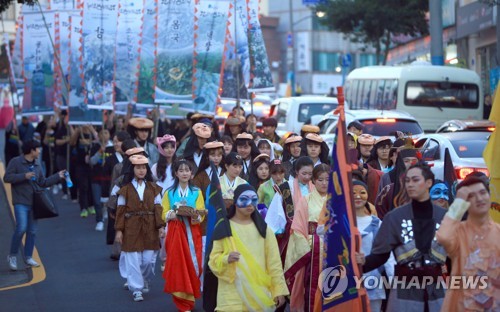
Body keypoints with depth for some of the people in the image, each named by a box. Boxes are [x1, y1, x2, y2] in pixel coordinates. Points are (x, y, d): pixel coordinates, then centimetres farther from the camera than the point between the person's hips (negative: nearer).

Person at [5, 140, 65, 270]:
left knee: (32, 231, 8)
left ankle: (28, 257, 19)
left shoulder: (37, 165, 13)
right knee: (21, 228, -18)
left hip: (34, 203, 7)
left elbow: (43, 183, 16)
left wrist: (58, 176, 11)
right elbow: (7, 178, -13)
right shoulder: (15, 162, -6)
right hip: (21, 202, -7)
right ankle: (12, 256, -2)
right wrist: (24, 176, -19)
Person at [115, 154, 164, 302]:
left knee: (149, 259, 1)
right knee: (133, 260, -4)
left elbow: (158, 208, 3)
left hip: (149, 228, 2)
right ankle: (136, 289, 5)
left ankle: (145, 281, 29)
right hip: (131, 228, -1)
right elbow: (120, 210, 1)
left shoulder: (153, 188, 7)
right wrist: (119, 230, -4)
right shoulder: (126, 189, 2)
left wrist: (160, 226, -6)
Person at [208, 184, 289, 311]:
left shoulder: (263, 229, 8)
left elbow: (273, 262, 6)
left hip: (260, 293, 2)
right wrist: (226, 259, -20)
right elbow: (214, 259, 2)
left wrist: (279, 290, 0)